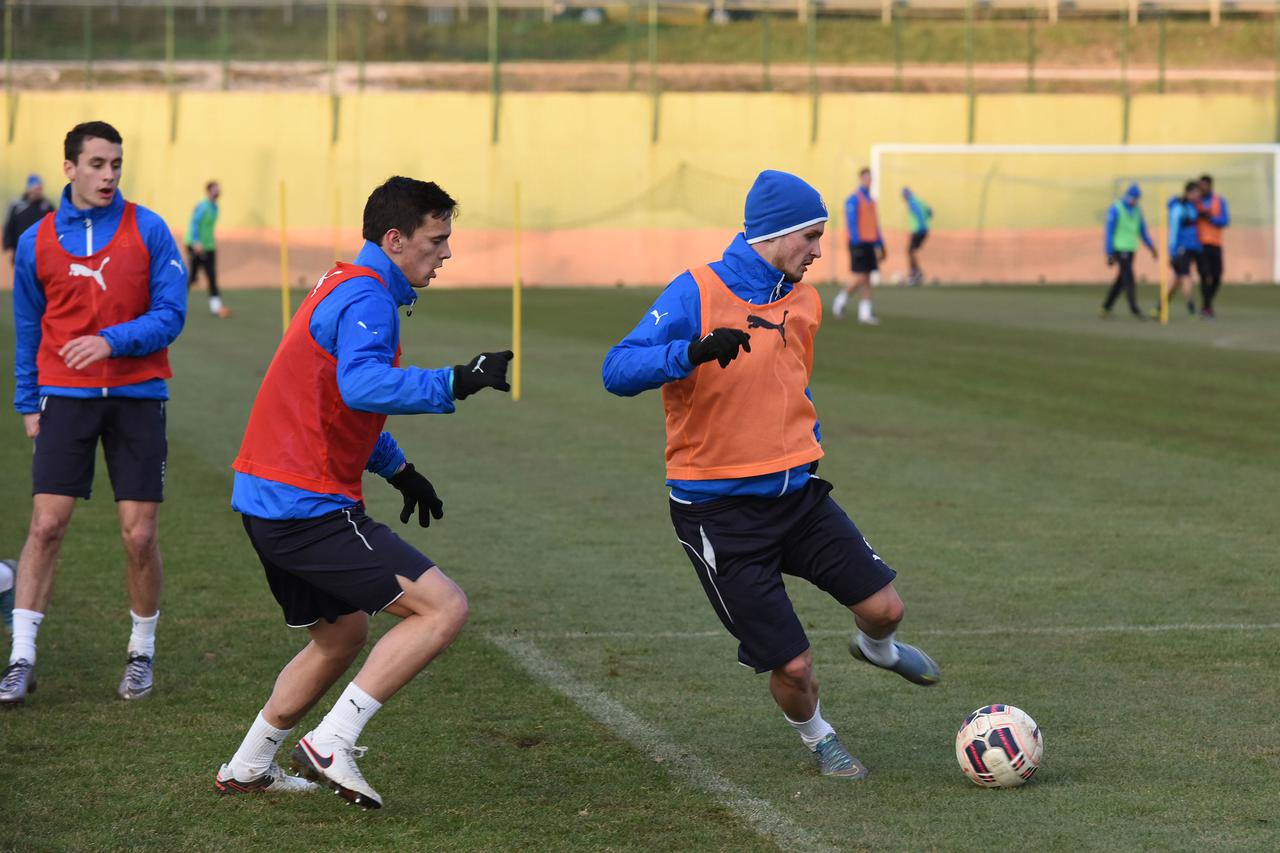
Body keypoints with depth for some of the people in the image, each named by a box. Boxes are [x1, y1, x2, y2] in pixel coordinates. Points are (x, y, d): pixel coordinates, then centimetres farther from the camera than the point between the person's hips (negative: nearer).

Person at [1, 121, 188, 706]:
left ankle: (142, 652, 17)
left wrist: (112, 340, -19)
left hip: (137, 395, -1)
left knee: (140, 534, -1)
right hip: (66, 395, 1)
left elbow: (170, 315, -4)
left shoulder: (148, 231, -1)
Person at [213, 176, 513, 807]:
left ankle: (247, 769, 31)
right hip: (308, 505, -11)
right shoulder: (366, 299, -14)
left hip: (265, 498, 11)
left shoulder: (345, 289, 20)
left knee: (343, 633, 27)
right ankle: (331, 746, -12)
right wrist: (454, 383, -35)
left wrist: (398, 470, 28)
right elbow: (362, 386, -33)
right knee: (443, 607, -13)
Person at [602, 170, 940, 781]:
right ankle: (816, 737, 28)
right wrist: (692, 352, -38)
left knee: (883, 606, -3)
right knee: (793, 666, -6)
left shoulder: (804, 303, 9)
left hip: (797, 494, 6)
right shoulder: (697, 293, -13)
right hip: (720, 511, -6)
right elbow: (618, 370, -23)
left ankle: (876, 649, 35)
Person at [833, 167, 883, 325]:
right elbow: (851, 223, -13)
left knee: (867, 281, 4)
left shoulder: (871, 201, 15)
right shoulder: (853, 200, -8)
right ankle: (841, 299, 12)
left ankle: (865, 314, 3)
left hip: (870, 243, 7)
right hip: (859, 243, -7)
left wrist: (880, 245, 15)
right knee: (861, 278, -9)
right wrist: (856, 244, -19)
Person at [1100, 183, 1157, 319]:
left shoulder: (1136, 210, 10)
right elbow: (1109, 232, -11)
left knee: (1122, 280, 9)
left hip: (1130, 249, 7)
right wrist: (1110, 255, -14)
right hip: (1120, 250, -7)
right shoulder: (1115, 209, -11)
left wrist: (1152, 248, 5)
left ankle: (1107, 307, 19)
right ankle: (1134, 309, -7)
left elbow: (1142, 231, 15)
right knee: (1129, 279, -10)